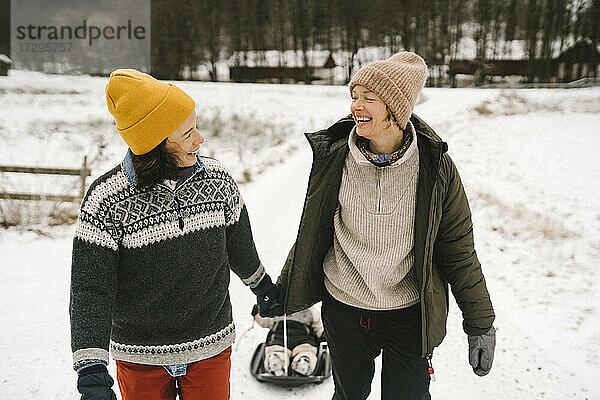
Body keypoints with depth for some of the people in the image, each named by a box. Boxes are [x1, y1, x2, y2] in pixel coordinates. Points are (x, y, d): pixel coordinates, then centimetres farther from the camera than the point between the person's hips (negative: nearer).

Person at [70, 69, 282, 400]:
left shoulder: (218, 180, -9)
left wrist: (262, 286, 25)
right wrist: (91, 371, -24)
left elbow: (240, 246, 9)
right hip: (140, 359, -2)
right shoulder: (106, 202, -19)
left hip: (211, 348, 2)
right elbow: (90, 289, -17)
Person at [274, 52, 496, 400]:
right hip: (343, 308, 2)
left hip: (410, 315, -1)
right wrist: (280, 294, 10)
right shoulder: (334, 158, -8)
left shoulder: (435, 166, -12)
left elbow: (458, 250, -3)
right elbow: (311, 234, 5)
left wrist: (481, 324, 0)